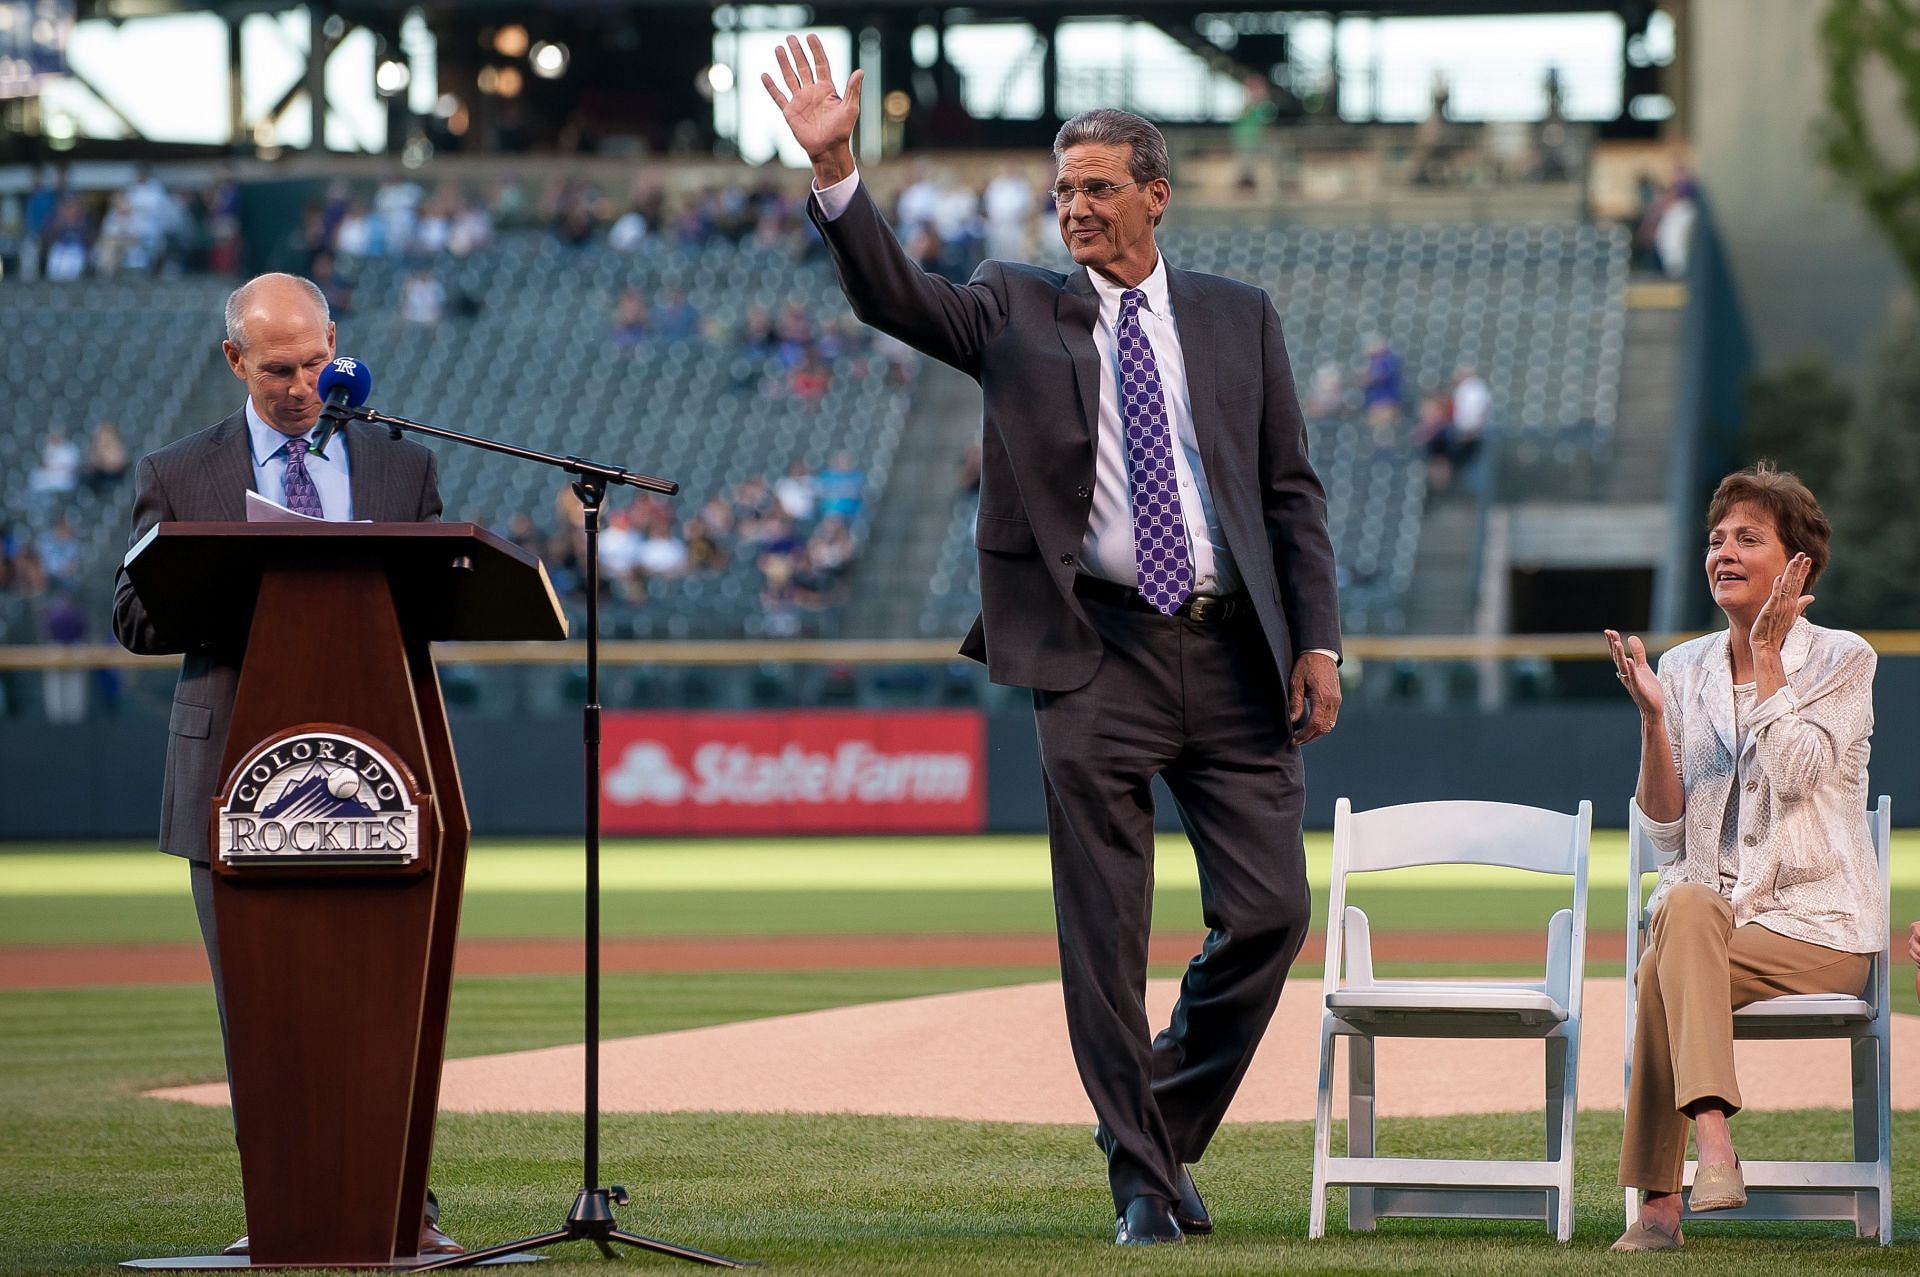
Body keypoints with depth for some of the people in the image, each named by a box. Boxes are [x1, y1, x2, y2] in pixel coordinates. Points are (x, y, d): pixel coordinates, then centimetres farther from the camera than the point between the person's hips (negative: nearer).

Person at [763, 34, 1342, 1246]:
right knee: (1104, 932, -1)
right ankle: (1143, 1181, 7)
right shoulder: (1020, 310, 8)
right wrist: (833, 170, -22)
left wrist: (1318, 641, 2)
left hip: (1233, 652, 2)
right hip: (1098, 656, -2)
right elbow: (893, 294, -7)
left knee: (1270, 912, -1)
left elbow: (1292, 492, 11)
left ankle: (1166, 1122, 20)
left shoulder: (1239, 318, 12)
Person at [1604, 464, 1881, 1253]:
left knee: (1666, 974, -31)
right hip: (1714, 903, 3)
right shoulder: (1684, 670, 11)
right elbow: (1666, 831, 6)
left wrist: (1766, 652, -10)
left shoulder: (1842, 661, 1)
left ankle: (1659, 1203, -33)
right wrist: (1652, 718, -8)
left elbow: (1792, 775, -17)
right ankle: (1713, 1148, -47)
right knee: (1684, 908, -35)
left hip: (1817, 920, -3)